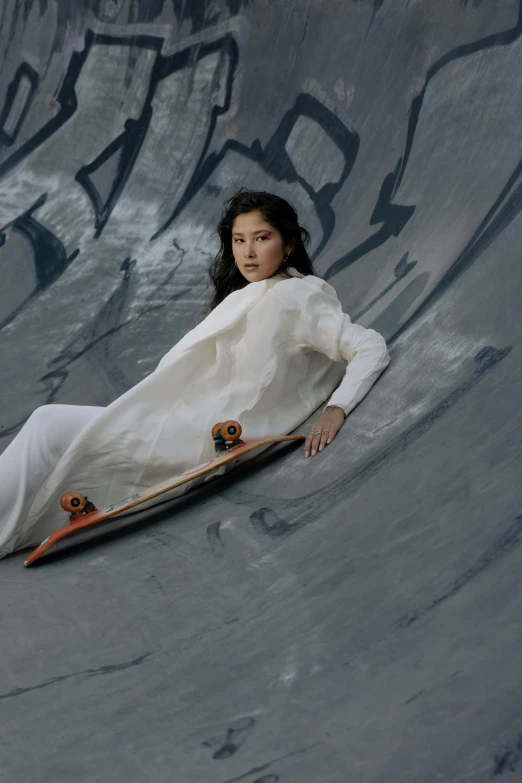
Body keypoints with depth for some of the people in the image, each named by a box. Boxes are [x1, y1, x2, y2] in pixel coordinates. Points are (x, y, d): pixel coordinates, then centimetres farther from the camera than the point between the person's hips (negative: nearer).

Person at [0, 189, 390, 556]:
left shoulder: (297, 295, -7)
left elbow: (373, 348, -13)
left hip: (204, 440, -9)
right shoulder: (243, 297, 20)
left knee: (50, 425, -10)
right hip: (185, 421, 9)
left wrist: (336, 410, -23)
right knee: (49, 421, 0)